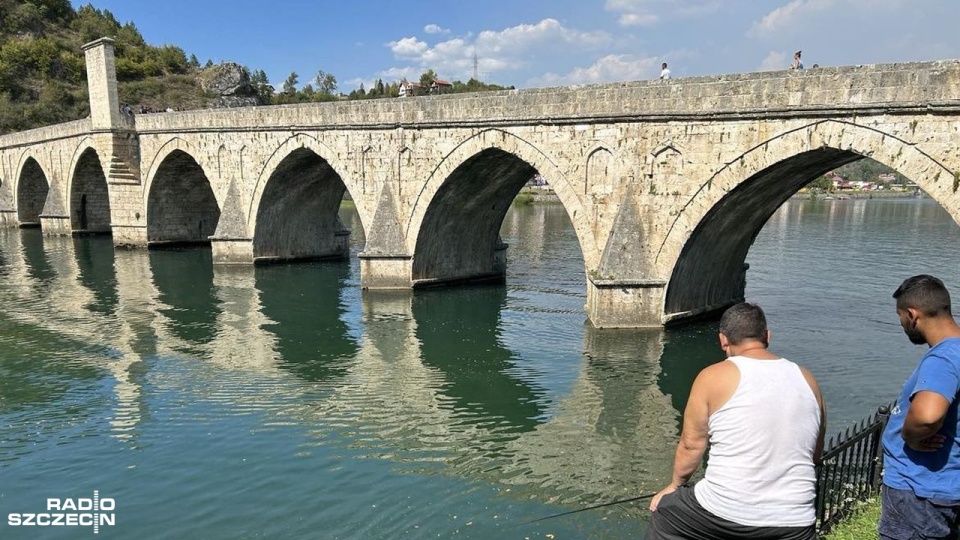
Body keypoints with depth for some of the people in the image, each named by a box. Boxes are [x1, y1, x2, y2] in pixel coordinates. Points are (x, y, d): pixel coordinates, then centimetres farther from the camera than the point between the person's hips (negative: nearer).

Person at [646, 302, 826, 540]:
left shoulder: (714, 377, -8)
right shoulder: (807, 380, 5)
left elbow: (691, 445, -1)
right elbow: (815, 453, 17)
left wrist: (675, 484, 17)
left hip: (724, 512, -3)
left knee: (664, 512, 23)